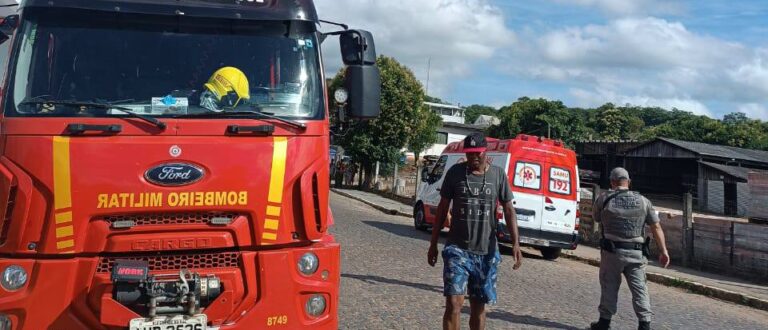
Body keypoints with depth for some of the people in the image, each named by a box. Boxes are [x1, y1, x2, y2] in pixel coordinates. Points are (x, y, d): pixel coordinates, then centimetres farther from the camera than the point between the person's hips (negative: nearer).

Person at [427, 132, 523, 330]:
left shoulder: (498, 175, 1)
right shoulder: (455, 172, -1)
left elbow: (508, 210, 2)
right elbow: (442, 208, 5)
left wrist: (515, 243, -9)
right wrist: (433, 244, 6)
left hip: (487, 252, 1)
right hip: (457, 249, -1)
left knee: (478, 306, 11)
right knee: (454, 303, -12)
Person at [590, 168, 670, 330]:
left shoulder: (604, 199, -2)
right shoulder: (643, 201, 5)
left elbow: (597, 219, 12)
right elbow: (656, 227, 3)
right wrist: (663, 251, 5)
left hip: (612, 251, -1)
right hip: (637, 253, 2)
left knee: (609, 287, 9)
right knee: (640, 288, 7)